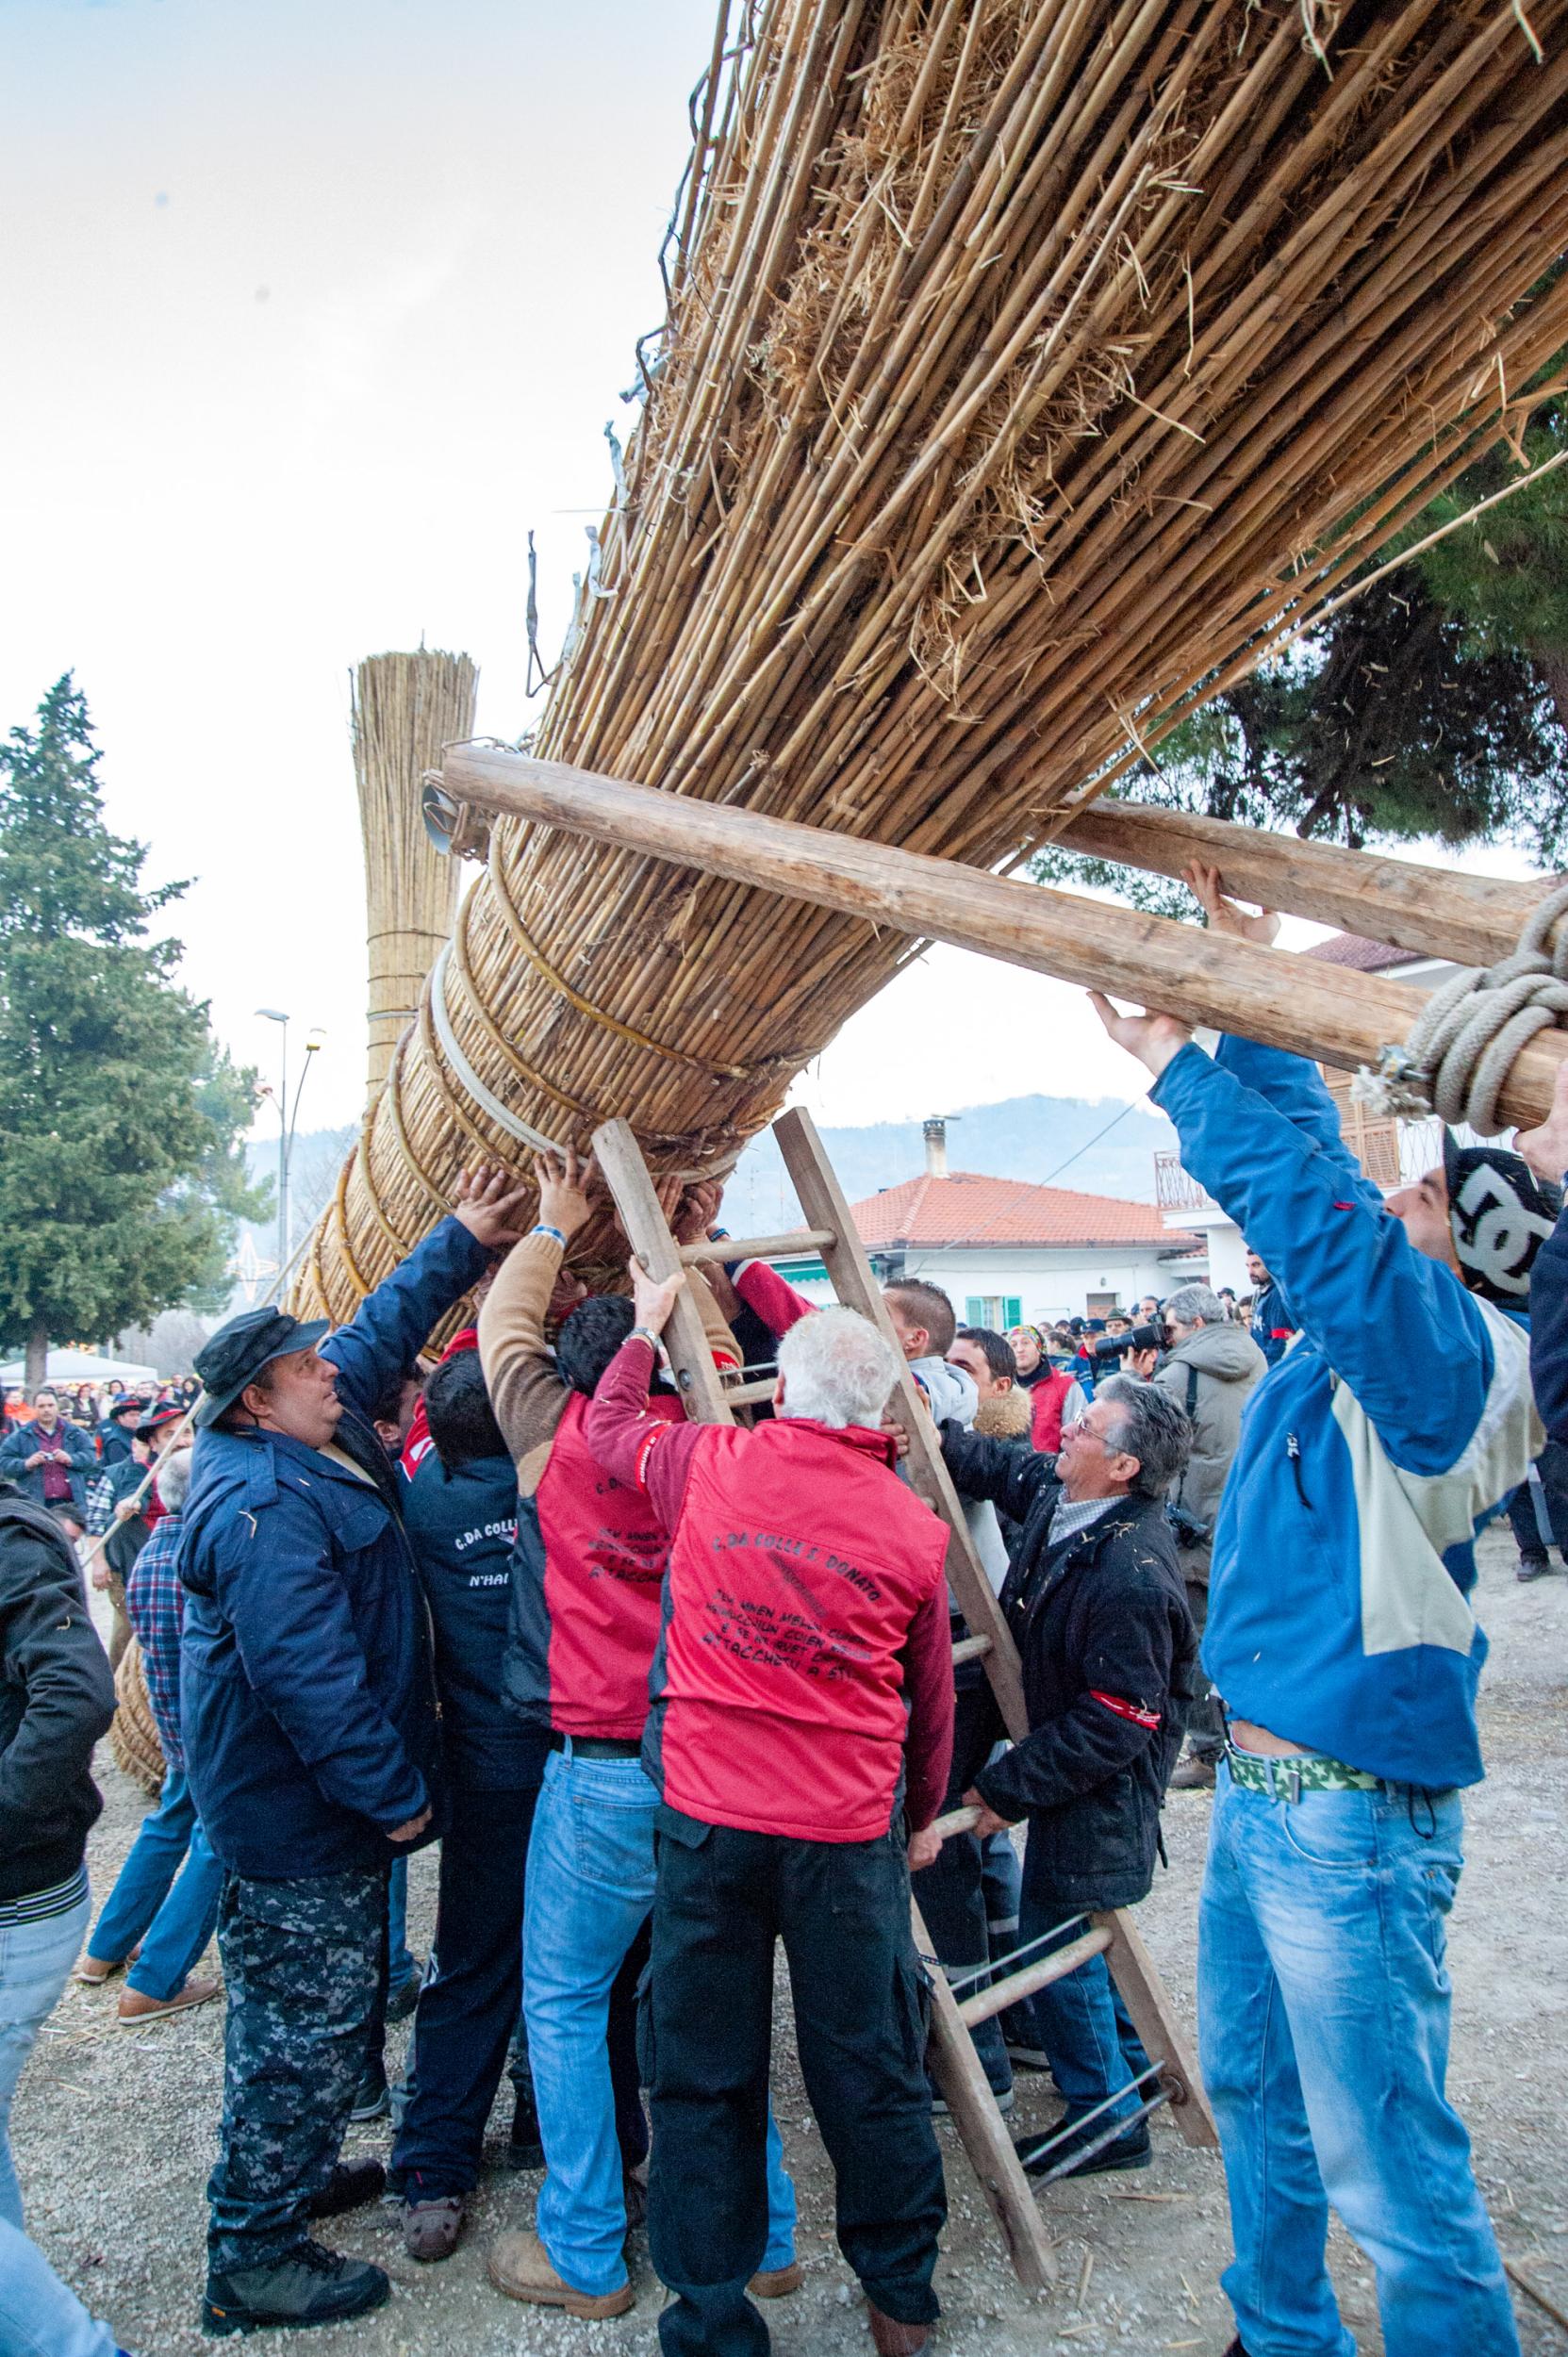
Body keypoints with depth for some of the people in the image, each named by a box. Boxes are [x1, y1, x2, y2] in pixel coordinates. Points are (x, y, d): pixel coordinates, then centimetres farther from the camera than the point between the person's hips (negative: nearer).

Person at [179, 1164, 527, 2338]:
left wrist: (460, 1241, 13)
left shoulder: (305, 1448, 4)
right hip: (300, 1823, -10)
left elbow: (380, 1330, 15)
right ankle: (254, 2258, 18)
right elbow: (308, 1674, -30)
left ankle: (289, 2174, 42)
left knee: (304, 2014, 24)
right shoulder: (264, 1507, -27)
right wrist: (394, 1793, -22)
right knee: (306, 2027, 3)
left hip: (314, 1810, 10)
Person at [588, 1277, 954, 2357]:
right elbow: (931, 1701, 9)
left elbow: (609, 1424, 15)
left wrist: (648, 1326, 28)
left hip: (708, 1819, 0)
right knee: (869, 2066, 17)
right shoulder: (915, 1527, -2)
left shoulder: (709, 1466, -6)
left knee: (703, 2074, 13)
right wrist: (924, 1815, 24)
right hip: (849, 1831, 1)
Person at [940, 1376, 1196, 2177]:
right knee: (1077, 1924, 23)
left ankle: (1108, 2118, 21)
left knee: (1056, 1938, 2)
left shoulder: (1132, 1578, -33)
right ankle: (1130, 2069, 43)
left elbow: (1113, 1725, -29)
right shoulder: (1055, 1493, -7)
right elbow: (989, 1464, 14)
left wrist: (1009, 1787, -23)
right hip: (1065, 1754, 9)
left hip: (1098, 1783, -9)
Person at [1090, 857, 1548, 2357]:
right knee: (1255, 2100, 24)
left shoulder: (1443, 1352, -17)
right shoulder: (1358, 1341, 7)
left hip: (1350, 1814, -10)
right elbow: (1312, 1157, 15)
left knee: (1387, 2171, 2)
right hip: (1258, 1792, 10)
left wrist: (1178, 1065, -22)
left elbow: (1312, 1205, -32)